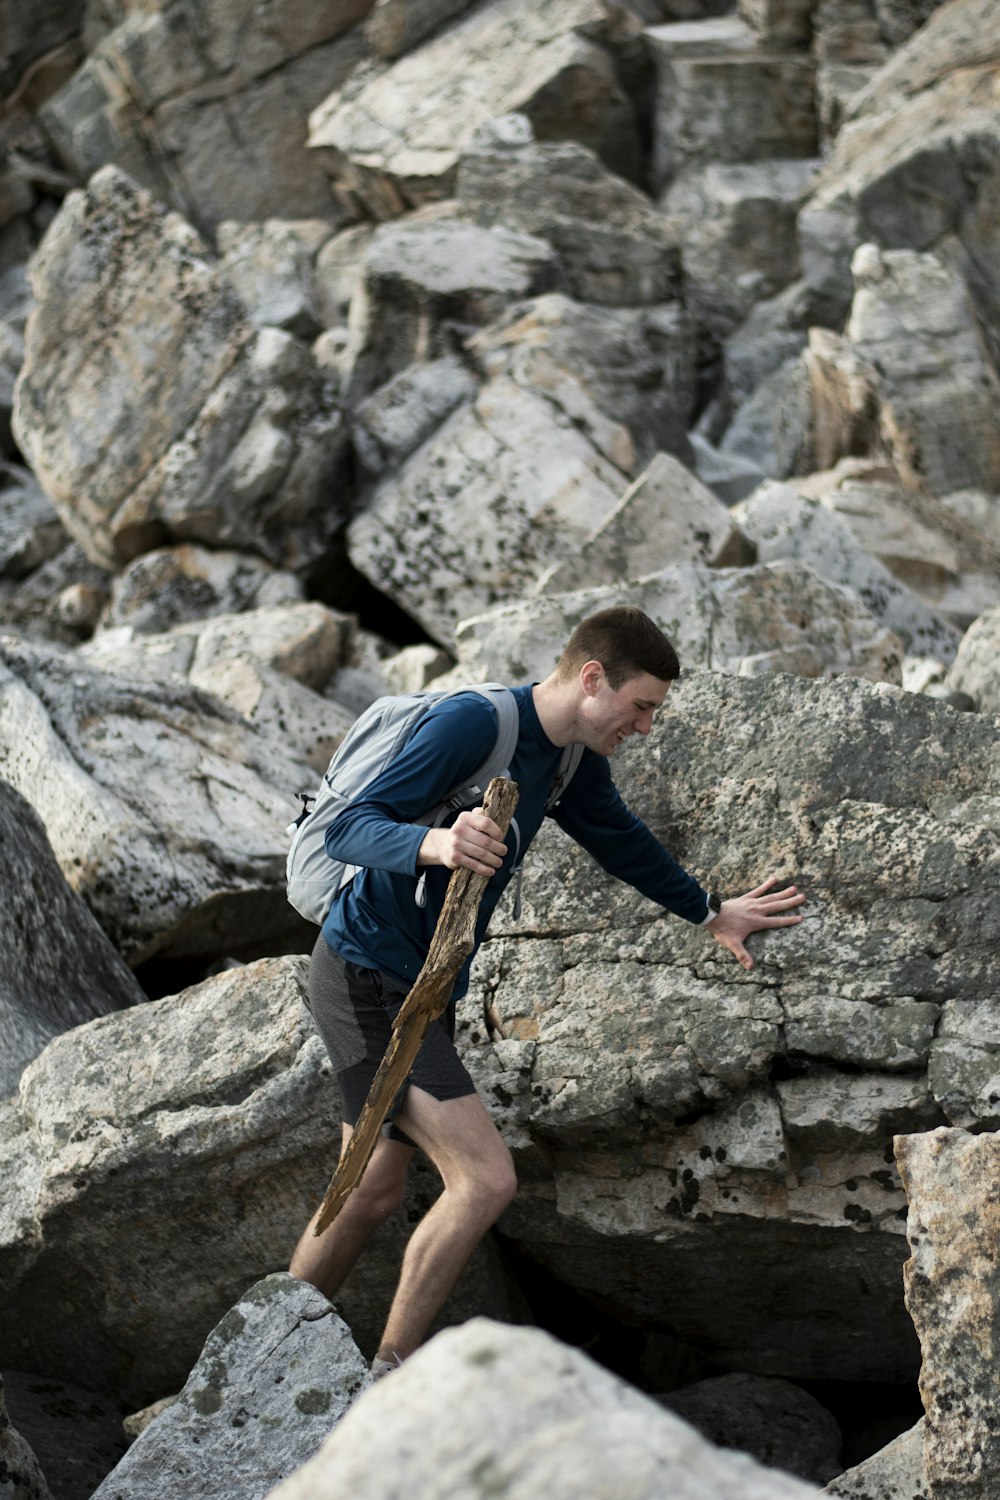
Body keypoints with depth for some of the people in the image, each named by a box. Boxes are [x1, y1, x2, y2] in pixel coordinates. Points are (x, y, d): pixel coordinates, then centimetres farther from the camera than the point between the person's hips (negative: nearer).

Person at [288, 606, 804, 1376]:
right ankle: (390, 1377, -3)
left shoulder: (573, 761, 5)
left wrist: (710, 913, 38)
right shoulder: (470, 723, -22)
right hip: (368, 984, -9)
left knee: (372, 1196, 18)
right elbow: (350, 831, -28)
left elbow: (621, 838, 25)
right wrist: (435, 843, -49)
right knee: (487, 1179, -16)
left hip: (424, 991, 9)